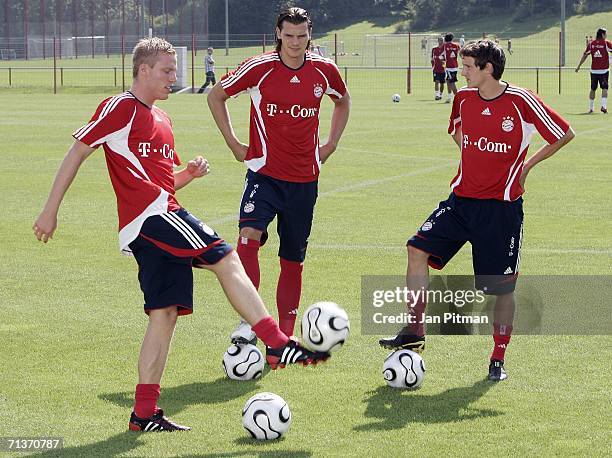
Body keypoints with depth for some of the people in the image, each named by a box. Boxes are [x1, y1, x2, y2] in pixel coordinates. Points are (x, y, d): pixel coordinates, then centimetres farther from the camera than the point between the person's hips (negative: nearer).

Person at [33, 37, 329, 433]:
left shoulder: (161, 120, 25)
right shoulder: (121, 108, -1)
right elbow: (77, 152, -2)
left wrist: (190, 173, 8)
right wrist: (51, 211, -5)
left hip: (161, 216, 9)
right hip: (151, 215, -9)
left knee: (165, 312, 4)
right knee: (227, 259, -15)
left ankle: (144, 412, 4)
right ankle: (279, 344, -19)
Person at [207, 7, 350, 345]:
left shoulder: (324, 71, 1)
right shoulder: (259, 68, -8)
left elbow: (342, 101, 23)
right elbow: (216, 95, 5)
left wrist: (330, 145, 14)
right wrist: (233, 142, 1)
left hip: (305, 178, 3)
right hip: (265, 173, -3)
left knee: (293, 259, 9)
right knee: (249, 235, -28)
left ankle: (285, 336, 18)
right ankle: (248, 321, -28)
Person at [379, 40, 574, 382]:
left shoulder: (522, 102, -11)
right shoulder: (465, 98, 5)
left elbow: (565, 134, -2)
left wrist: (527, 165, -2)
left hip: (502, 206, -5)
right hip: (462, 198, 5)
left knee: (503, 286, 2)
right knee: (419, 249, -11)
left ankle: (498, 359, 16)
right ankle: (415, 332, -4)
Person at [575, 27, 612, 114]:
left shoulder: (591, 43, 5)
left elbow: (584, 55, 10)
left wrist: (578, 66, 17)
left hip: (594, 70, 3)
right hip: (604, 70, -3)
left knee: (593, 89, 13)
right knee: (604, 88, -4)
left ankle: (591, 108, 18)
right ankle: (604, 106, -20)